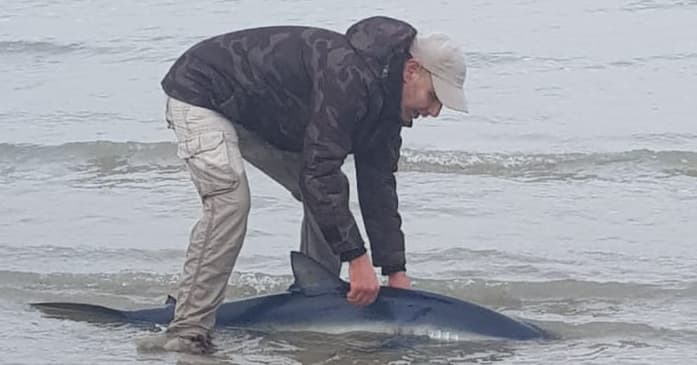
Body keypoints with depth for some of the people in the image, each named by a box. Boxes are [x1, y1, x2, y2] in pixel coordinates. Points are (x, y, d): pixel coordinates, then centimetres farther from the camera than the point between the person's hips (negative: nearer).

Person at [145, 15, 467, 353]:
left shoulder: (384, 99, -4)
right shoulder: (348, 76, -35)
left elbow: (378, 186, 1)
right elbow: (319, 171, -37)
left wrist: (395, 271, -3)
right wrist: (356, 258, -36)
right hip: (200, 93, -10)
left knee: (329, 194, 2)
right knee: (229, 198, -28)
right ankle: (187, 329, -26)